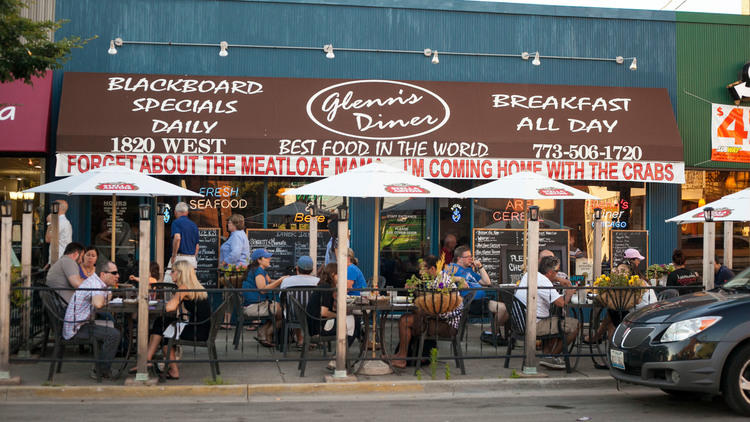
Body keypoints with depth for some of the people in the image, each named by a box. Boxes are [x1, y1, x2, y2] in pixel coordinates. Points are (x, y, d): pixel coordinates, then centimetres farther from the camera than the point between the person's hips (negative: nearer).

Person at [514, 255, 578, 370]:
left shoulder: (528, 274, 10)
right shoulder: (543, 281, -18)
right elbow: (561, 302, -25)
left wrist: (559, 280, 28)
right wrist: (569, 292, -5)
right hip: (535, 325, -10)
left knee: (556, 320, 32)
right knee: (574, 324, -6)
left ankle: (547, 354, 22)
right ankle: (551, 357, 5)